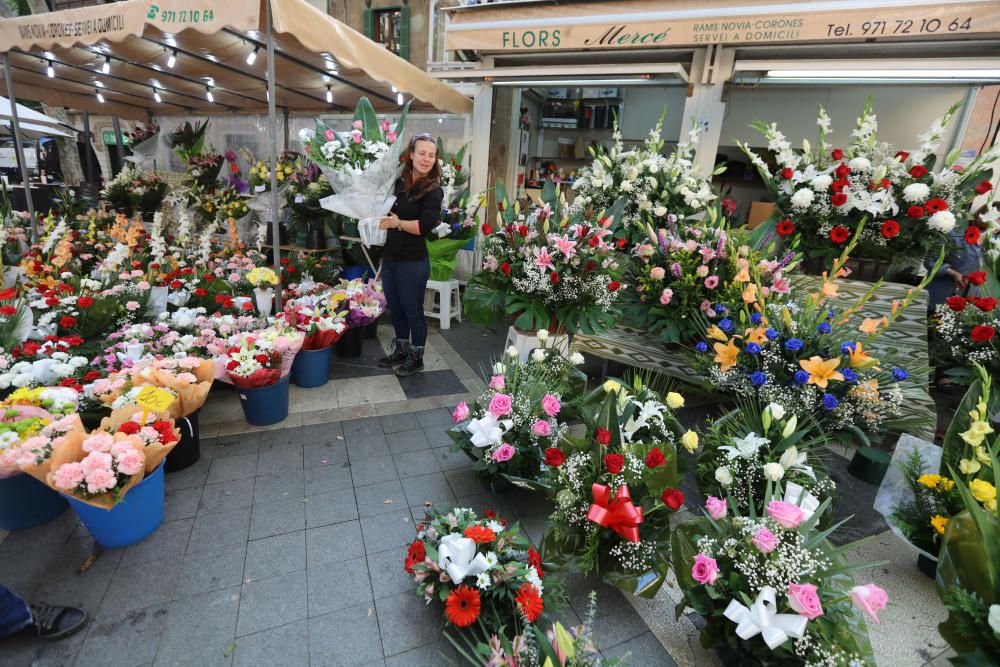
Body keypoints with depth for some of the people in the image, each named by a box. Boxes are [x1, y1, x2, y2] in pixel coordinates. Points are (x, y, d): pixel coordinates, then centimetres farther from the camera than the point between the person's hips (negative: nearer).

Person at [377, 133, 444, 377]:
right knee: (395, 308, 18)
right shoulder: (399, 182, 8)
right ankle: (400, 351, 37)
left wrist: (396, 222, -12)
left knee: (413, 311, 7)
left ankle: (416, 358, 25)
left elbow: (424, 226, -23)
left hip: (413, 262, -7)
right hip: (389, 257, 7)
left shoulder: (433, 191, -10)